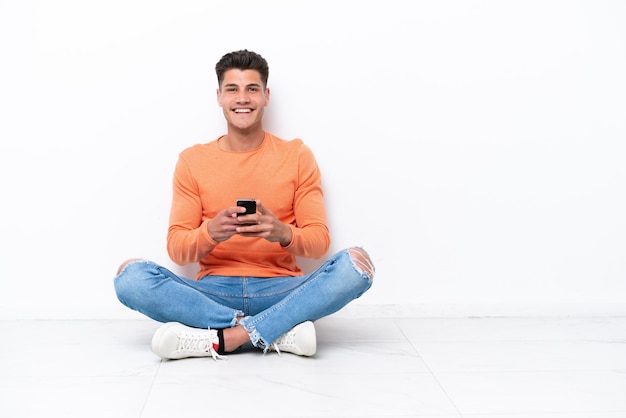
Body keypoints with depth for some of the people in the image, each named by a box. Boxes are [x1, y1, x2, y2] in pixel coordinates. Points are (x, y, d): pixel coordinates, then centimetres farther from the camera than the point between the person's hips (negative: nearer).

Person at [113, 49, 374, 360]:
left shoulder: (297, 155, 6)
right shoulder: (192, 161, 7)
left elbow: (319, 241, 1)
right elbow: (176, 249, 1)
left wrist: (283, 233, -22)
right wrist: (210, 232, -21)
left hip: (280, 289, 0)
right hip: (213, 291, 1)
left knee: (355, 263, -27)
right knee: (130, 275, -26)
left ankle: (221, 338, -28)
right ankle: (281, 331, -27)